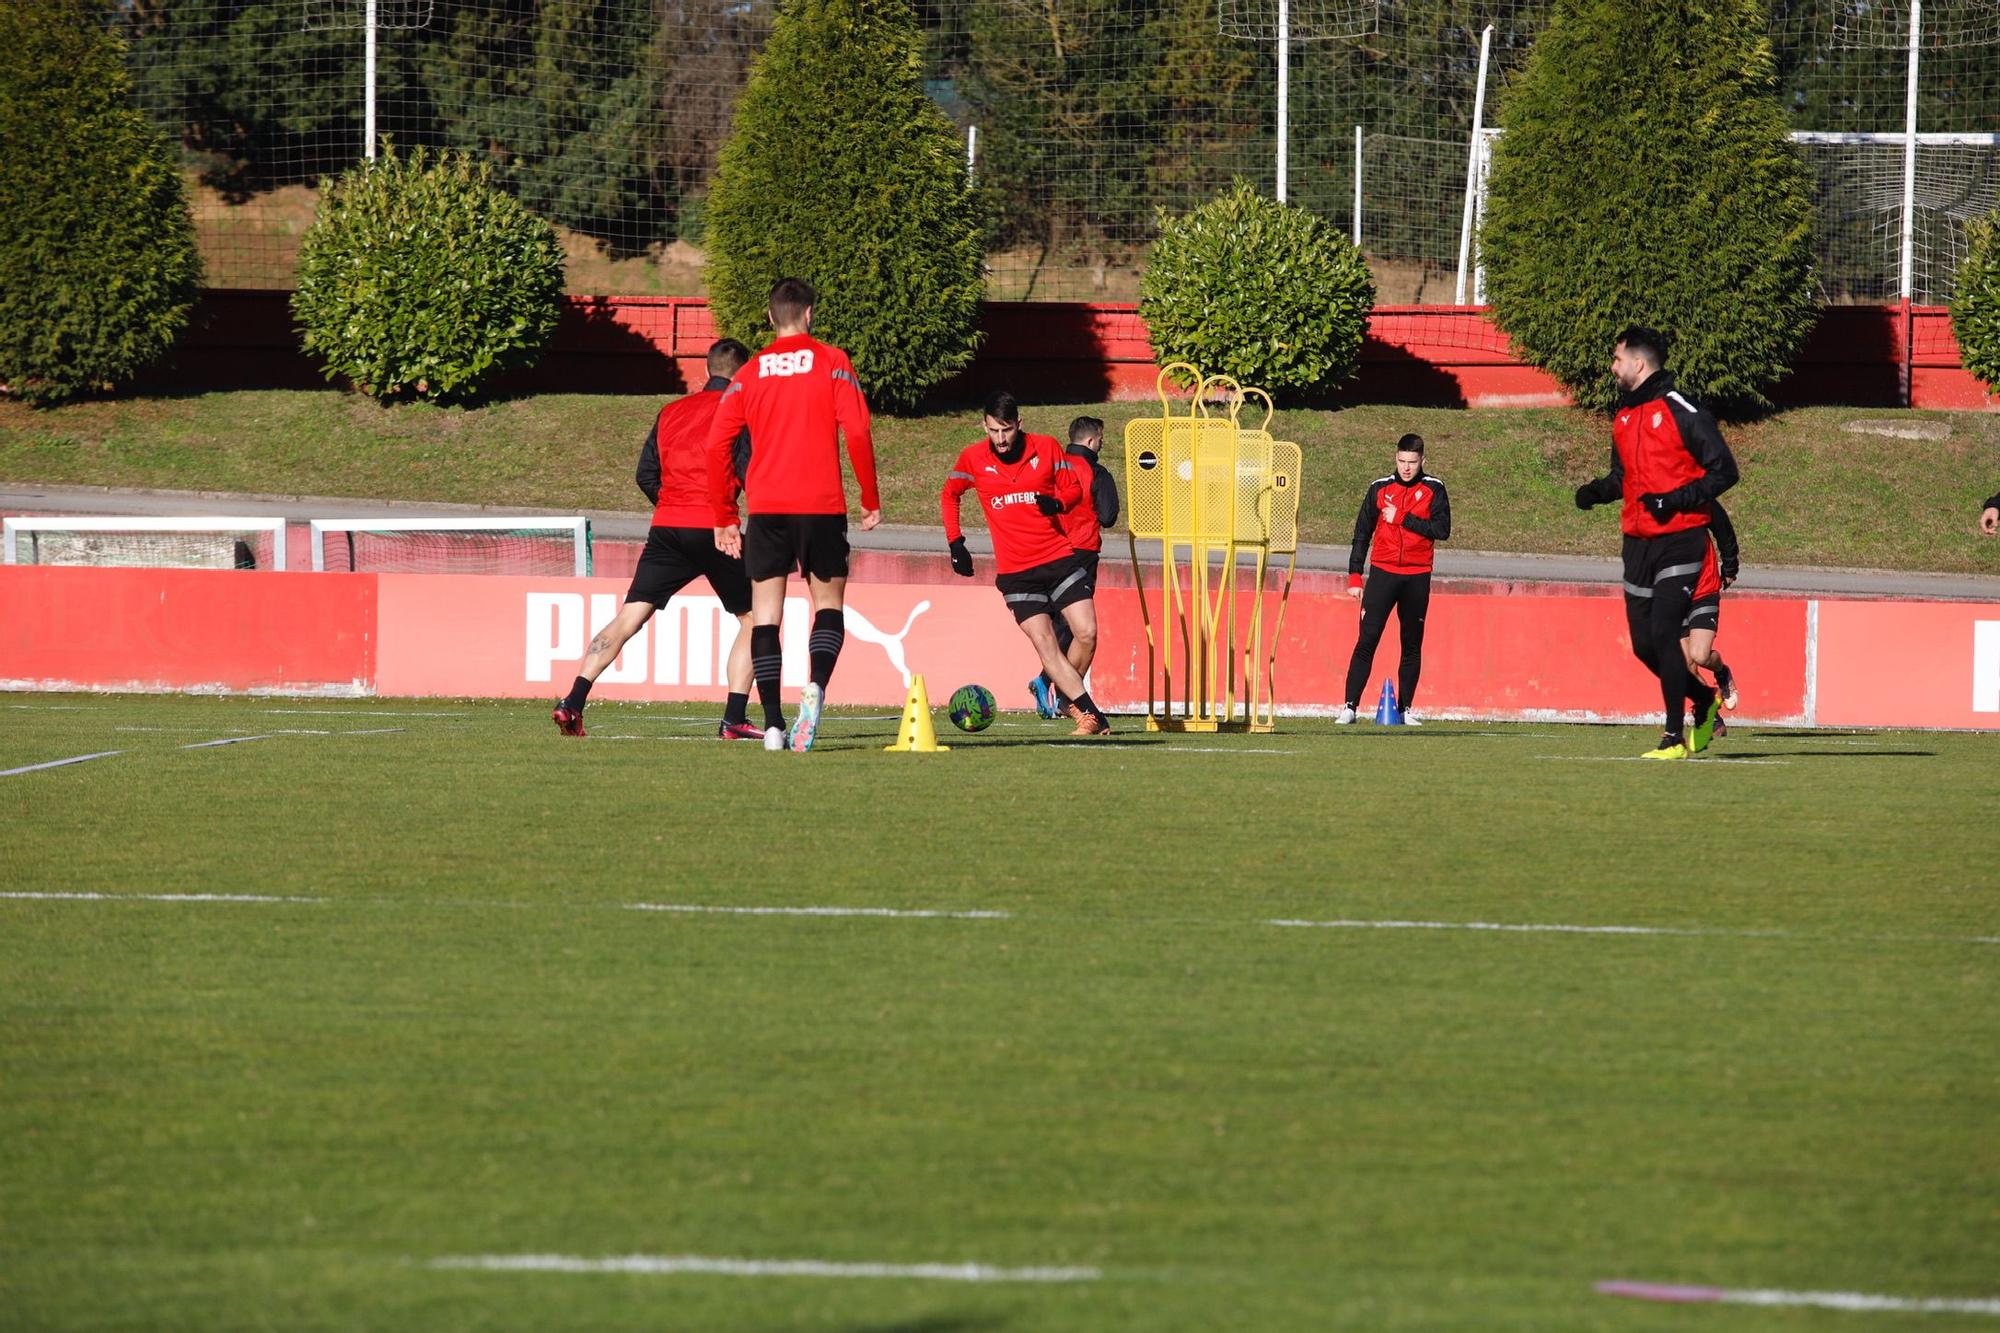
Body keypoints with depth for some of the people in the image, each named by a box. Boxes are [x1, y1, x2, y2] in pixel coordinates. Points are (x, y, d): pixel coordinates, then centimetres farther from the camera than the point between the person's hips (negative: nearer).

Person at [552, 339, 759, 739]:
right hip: (715, 529, -4)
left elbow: (645, 475, 14)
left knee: (628, 619, 2)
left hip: (667, 527, 4)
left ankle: (573, 702, -12)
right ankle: (734, 719, 0)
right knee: (752, 619, 11)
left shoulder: (671, 411, 17)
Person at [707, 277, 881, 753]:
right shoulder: (832, 362, 1)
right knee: (828, 604, 11)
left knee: (765, 615, 6)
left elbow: (717, 446, 5)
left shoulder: (748, 374, 8)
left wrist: (724, 517, 12)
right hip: (821, 505, -1)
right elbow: (856, 432, -7)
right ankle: (816, 686, -18)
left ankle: (773, 723, -4)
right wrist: (870, 500, 2)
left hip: (765, 507, 1)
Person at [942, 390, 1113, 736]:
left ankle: (1065, 691, 18)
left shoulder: (1046, 448, -1)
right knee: (1043, 641, -12)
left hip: (1060, 557, 1)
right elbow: (950, 494, 16)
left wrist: (1058, 502, -14)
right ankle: (1089, 714, -9)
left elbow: (1074, 488, 9)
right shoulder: (973, 459, 0)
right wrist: (955, 542, 9)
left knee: (1087, 633, -6)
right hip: (1016, 572, -1)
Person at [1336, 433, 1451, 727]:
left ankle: (1405, 709, 13)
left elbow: (1442, 529, -10)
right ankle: (1350, 706, -11)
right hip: (1383, 573, 0)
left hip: (1417, 578, 0)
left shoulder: (1433, 490, 2)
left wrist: (1401, 518, -13)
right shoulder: (1380, 488, 5)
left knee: (1412, 646, 6)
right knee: (1367, 641, -9)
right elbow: (1362, 534, 9)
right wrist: (1354, 577, 4)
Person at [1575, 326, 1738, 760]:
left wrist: (1675, 500, -20)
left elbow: (1724, 471, -10)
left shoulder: (1683, 413, -10)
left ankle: (1675, 737, -10)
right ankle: (1705, 703, 29)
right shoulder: (1623, 417, 14)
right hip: (1638, 543, 8)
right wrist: (1596, 491, 5)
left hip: (1679, 541, -8)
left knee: (1663, 633, -17)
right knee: (1643, 643, 6)